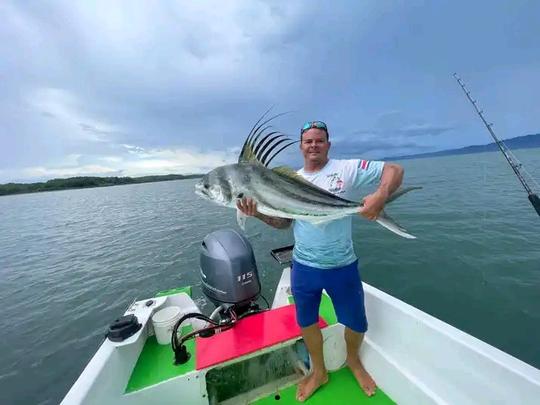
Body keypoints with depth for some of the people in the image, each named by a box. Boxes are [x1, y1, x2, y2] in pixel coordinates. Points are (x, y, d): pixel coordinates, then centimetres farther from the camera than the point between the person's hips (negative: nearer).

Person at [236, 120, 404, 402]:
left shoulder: (348, 169, -9)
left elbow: (395, 170, -9)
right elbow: (282, 222, 4)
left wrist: (380, 196, -29)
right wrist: (257, 213, -13)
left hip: (342, 266, -2)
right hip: (303, 267, 3)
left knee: (356, 323, 17)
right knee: (307, 321, 20)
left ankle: (353, 361, 53)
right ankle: (319, 372, 49)